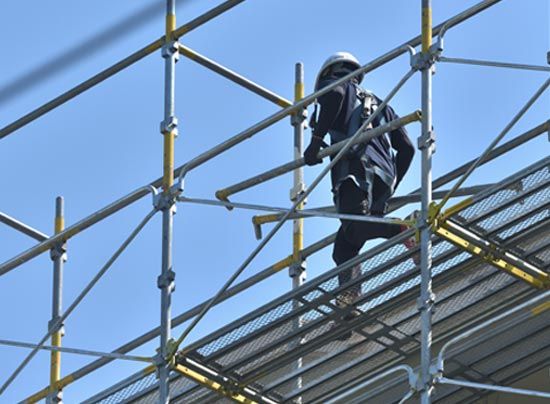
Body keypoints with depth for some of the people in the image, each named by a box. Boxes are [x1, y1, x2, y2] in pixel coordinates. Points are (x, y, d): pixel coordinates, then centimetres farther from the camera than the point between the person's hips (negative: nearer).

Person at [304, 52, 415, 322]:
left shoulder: (332, 85, 18)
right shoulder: (378, 104, 36)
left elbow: (335, 95, -10)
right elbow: (406, 148, 28)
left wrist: (317, 139, -10)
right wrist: (391, 187, 32)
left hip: (355, 170, -7)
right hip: (383, 179, 7)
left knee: (354, 228, -26)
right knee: (344, 247, 5)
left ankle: (408, 229, -43)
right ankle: (348, 306, -13)